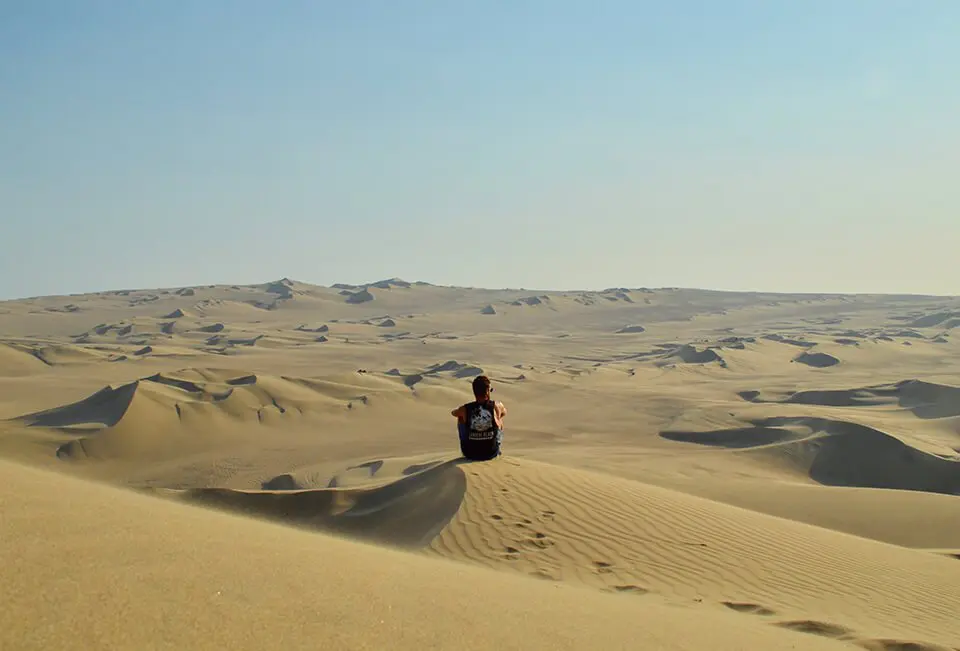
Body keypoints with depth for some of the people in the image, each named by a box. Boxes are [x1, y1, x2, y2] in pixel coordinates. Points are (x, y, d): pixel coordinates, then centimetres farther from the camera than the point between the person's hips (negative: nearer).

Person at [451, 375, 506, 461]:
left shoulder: (464, 409, -11)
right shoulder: (496, 406, -12)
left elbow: (453, 413, 15)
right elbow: (504, 413, 14)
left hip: (470, 454, 0)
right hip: (491, 454, 0)